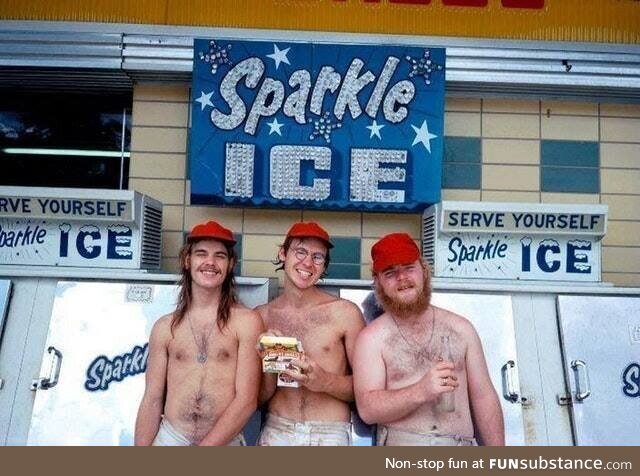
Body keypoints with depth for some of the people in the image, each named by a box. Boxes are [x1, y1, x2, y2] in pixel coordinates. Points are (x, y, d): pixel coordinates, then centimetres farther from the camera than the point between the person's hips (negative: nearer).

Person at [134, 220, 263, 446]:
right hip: (169, 437, 2)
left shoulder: (246, 321, -8)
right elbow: (152, 400, 3)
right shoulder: (165, 327, 1)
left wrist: (206, 444, -13)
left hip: (225, 441, -2)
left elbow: (247, 400, -11)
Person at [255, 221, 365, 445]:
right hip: (276, 431, 2)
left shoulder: (345, 312, -8)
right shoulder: (261, 316, 0)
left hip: (330, 434, -1)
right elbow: (260, 397, 6)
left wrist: (325, 381, -18)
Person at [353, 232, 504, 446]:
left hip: (462, 444, 3)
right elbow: (367, 409, -7)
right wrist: (421, 391, -19)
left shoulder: (461, 328, 10)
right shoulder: (372, 338, 0)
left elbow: (484, 398, 11)